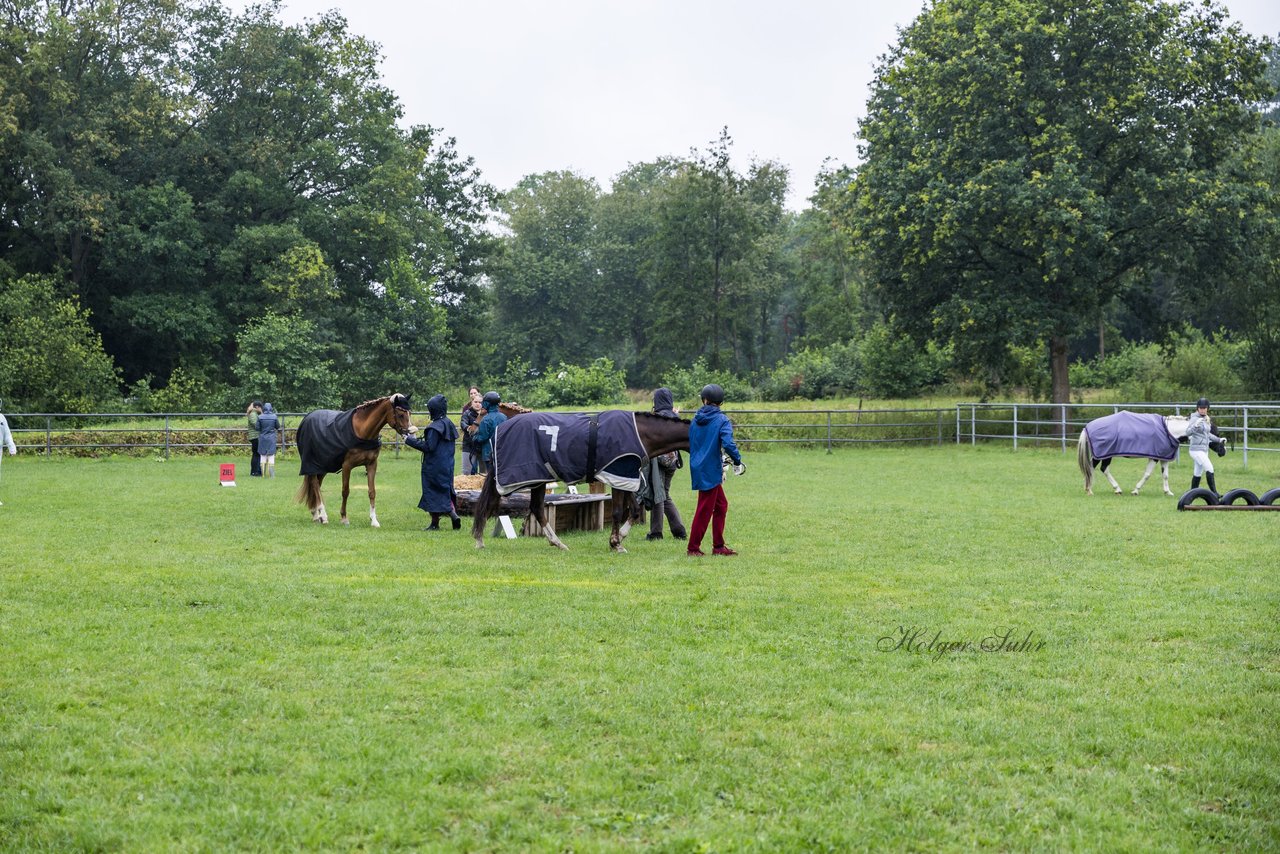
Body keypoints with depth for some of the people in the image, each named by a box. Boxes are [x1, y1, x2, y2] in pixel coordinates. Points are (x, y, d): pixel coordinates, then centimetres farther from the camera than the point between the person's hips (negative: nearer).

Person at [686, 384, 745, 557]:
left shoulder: (696, 420, 8)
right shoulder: (722, 420, -10)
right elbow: (728, 444, -24)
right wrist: (738, 461, -9)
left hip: (698, 468, 7)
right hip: (710, 470, -7)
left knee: (721, 505, 17)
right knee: (704, 510, 2)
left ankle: (718, 546, 18)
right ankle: (693, 548, 7)